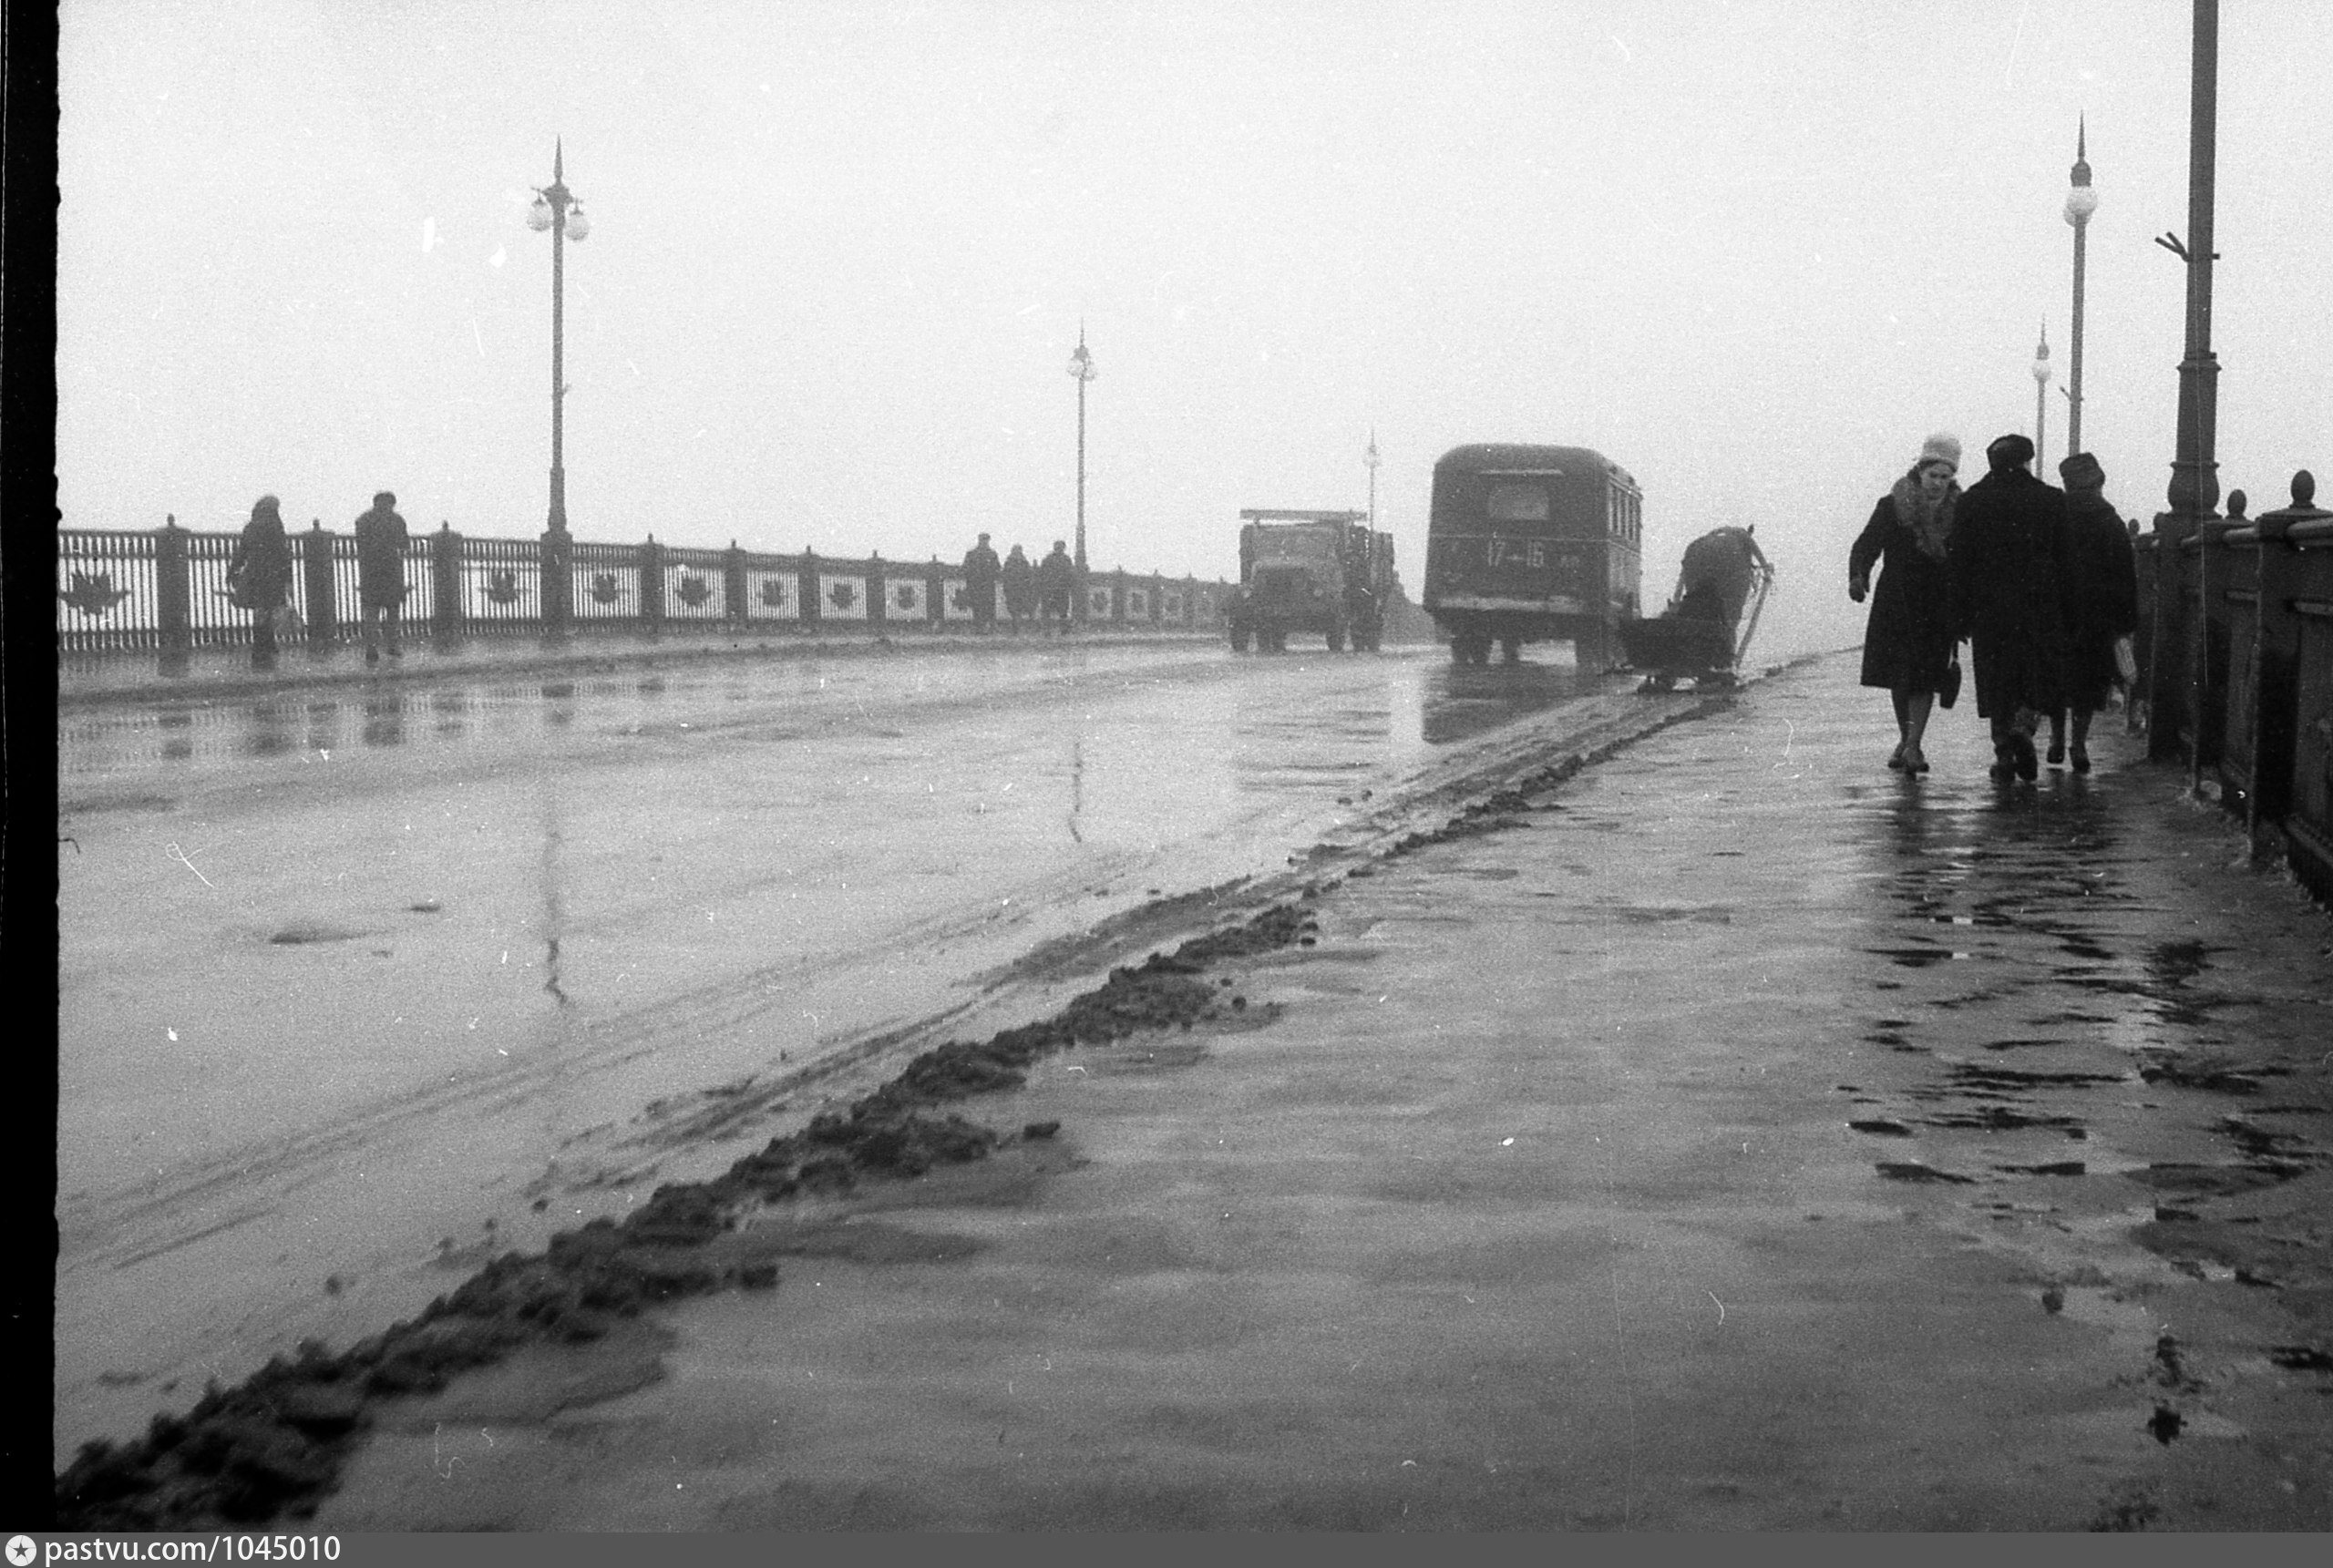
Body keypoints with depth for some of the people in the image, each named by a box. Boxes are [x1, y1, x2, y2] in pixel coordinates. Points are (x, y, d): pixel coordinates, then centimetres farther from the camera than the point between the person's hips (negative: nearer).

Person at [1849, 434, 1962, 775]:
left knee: (1926, 676, -9)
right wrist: (1857, 575, -24)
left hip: (1937, 606, -1)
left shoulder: (1958, 511, 1)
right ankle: (1906, 740, 24)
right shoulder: (1893, 506, -2)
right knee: (1898, 676, 7)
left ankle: (1913, 746, -9)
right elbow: (1867, 544, -5)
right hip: (1896, 603, 1)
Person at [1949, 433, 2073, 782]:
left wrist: (1960, 615, 3)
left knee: (1997, 682, 8)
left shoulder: (1972, 501, 1)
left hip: (1989, 609, 1)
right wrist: (2067, 611, 5)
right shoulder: (2051, 500, 0)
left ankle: (2003, 752, 6)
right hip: (2039, 606, -1)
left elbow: (1958, 561, 0)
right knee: (2043, 677, 9)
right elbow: (2065, 560, 1)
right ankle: (2024, 726, -17)